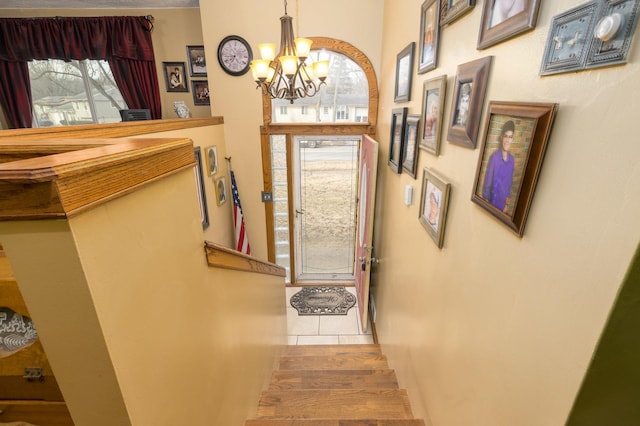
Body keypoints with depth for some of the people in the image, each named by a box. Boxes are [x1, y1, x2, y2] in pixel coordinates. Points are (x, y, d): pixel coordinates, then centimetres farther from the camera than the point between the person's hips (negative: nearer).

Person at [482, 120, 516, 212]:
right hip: (491, 201, -5)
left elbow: (510, 183, 9)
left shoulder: (512, 160, -1)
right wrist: (485, 202, -9)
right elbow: (487, 181, -12)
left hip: (502, 203, 5)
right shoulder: (494, 157, -17)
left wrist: (507, 204, 12)